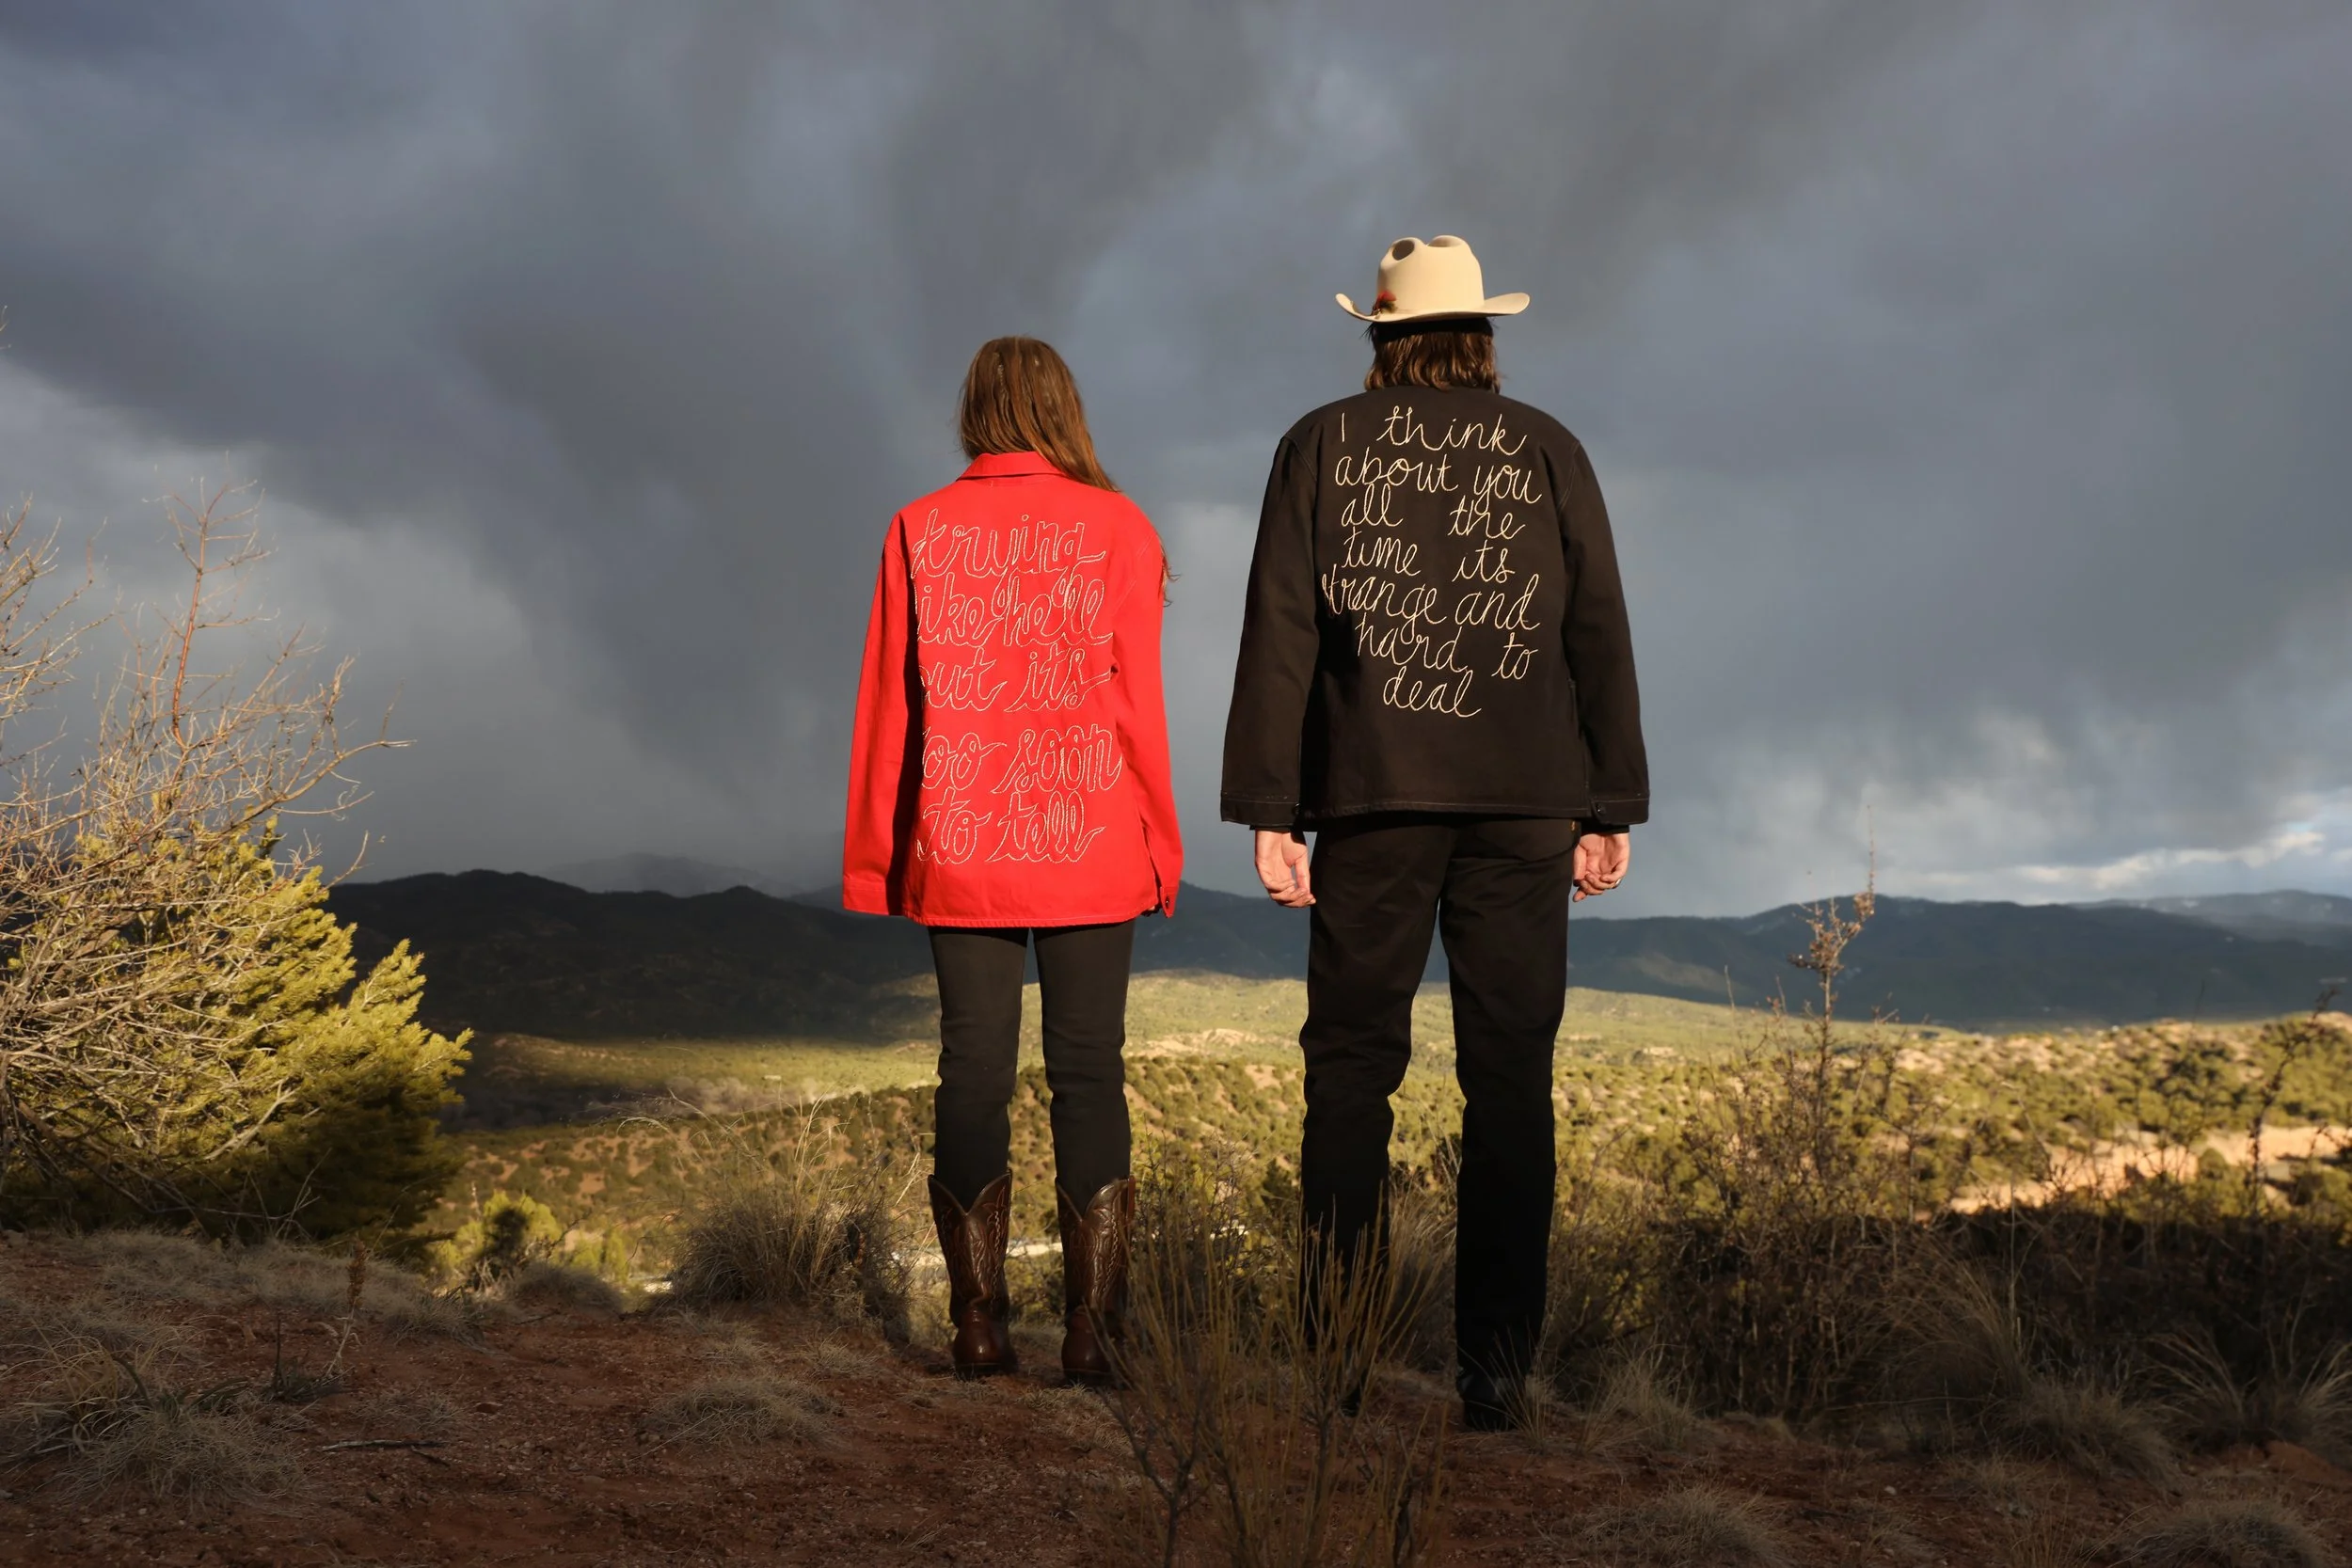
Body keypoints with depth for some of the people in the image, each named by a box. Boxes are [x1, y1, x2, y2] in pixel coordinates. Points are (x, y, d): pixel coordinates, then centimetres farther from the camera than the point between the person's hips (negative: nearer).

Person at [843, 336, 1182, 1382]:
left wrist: (874, 856, 10)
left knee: (971, 1073, 6)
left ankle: (978, 1328, 9)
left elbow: (887, 705, 4)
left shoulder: (920, 530, 3)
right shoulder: (1117, 528, -1)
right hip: (1089, 849, -1)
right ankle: (1092, 1331, 3)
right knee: (1088, 1074, 3)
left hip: (960, 853, 1)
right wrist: (1159, 844, 6)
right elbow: (1135, 702, -2)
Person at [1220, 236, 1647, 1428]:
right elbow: (1598, 635, 7)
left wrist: (1268, 810, 0)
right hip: (1521, 805, 1)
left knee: (1350, 1070, 5)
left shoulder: (1321, 447, 6)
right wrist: (1611, 808, 10)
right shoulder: (1548, 451, 9)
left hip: (1372, 802, -1)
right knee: (1509, 1080, 3)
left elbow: (1280, 637, 0)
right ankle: (1494, 1364, 3)